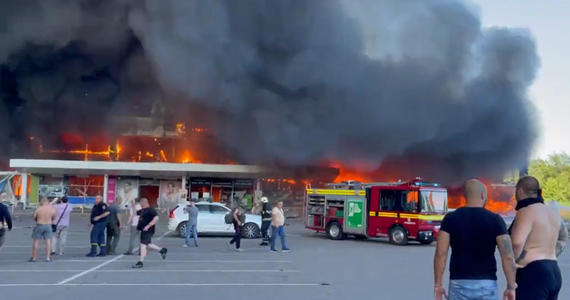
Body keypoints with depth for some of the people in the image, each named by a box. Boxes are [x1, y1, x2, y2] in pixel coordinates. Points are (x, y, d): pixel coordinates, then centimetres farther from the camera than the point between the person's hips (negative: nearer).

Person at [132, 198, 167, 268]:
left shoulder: (150, 210, -14)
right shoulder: (142, 210, 15)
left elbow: (156, 218, -25)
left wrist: (148, 226, -29)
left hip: (148, 230, -10)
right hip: (144, 230, 10)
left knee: (143, 245, -10)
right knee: (147, 245, 15)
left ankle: (141, 262, -7)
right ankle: (162, 250, 30)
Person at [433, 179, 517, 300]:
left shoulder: (450, 219, -1)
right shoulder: (495, 220, -3)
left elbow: (440, 254, -5)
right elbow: (508, 256, -7)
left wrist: (438, 284, 2)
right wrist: (511, 286, 2)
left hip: (459, 284, 1)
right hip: (486, 284, -1)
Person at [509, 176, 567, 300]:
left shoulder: (527, 211, -14)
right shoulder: (553, 213, 14)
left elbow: (517, 242, -28)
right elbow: (563, 237, 33)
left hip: (533, 273, -9)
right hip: (553, 272, 9)